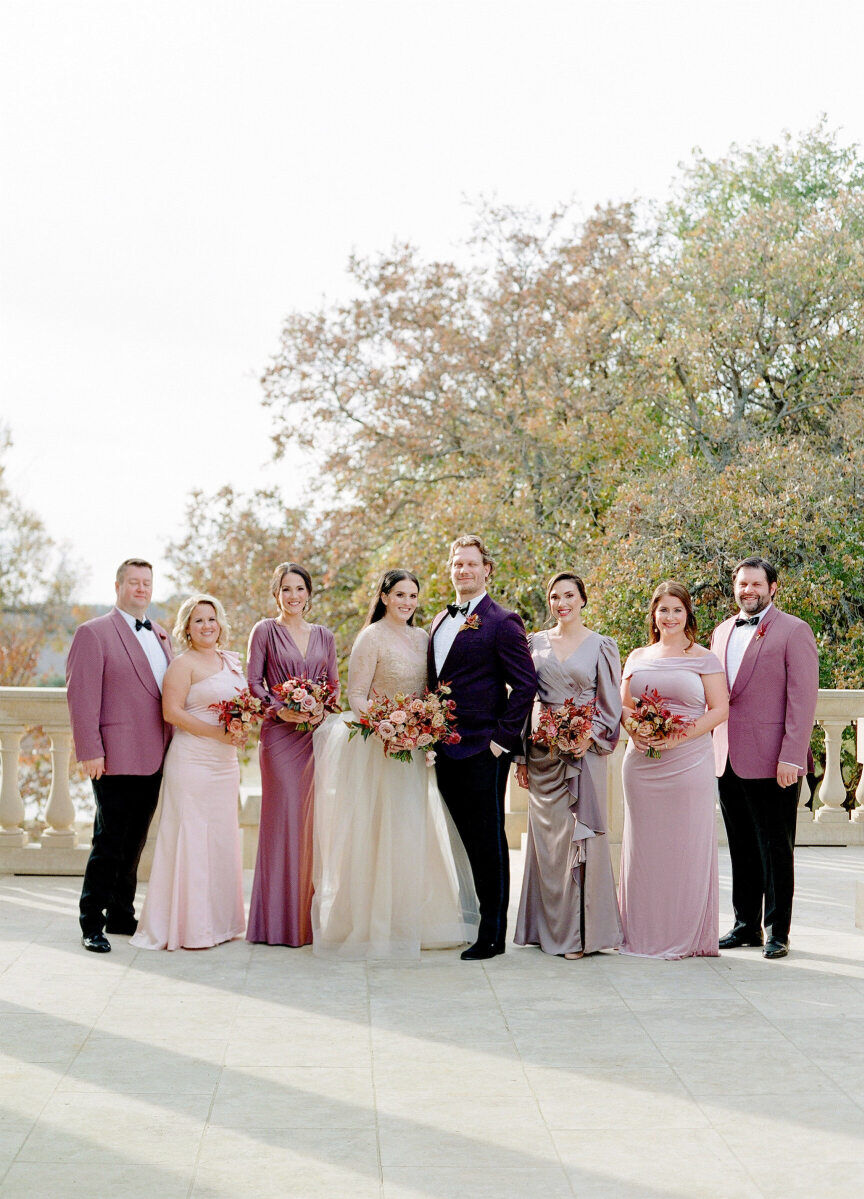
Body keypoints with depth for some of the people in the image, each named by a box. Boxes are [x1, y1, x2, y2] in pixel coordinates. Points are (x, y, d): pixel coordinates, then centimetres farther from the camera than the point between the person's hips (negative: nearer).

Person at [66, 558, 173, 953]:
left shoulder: (161, 636, 17)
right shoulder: (93, 633, -5)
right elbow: (81, 695, -10)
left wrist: (173, 747, 14)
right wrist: (89, 751, -17)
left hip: (154, 759, 7)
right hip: (117, 759, -7)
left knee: (134, 843, 13)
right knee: (109, 844, -3)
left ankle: (121, 916, 23)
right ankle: (92, 925, 5)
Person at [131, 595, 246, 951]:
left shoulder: (232, 662, 15)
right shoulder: (183, 664, -6)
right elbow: (172, 711, -14)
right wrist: (215, 732, -19)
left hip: (225, 762, 7)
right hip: (191, 759, -7)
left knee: (221, 837, 9)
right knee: (191, 837, -6)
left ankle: (217, 920, 17)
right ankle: (187, 926, -1)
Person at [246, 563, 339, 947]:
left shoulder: (324, 637, 14)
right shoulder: (265, 631, 4)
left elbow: (334, 684, 14)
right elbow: (254, 681, 0)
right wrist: (280, 709, -15)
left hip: (317, 732, 4)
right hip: (279, 733, -3)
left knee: (313, 818, 2)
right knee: (282, 817, -6)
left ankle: (308, 917, 10)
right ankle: (279, 920, -1)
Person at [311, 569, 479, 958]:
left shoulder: (422, 638, 12)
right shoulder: (372, 638, -8)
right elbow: (356, 696, -10)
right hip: (381, 746, -7)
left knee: (417, 830, 9)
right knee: (384, 831, -5)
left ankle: (415, 921, 18)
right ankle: (379, 923, 1)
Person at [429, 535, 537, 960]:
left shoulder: (501, 622, -7)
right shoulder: (441, 621, 16)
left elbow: (525, 684, -11)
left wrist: (503, 737, -13)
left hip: (483, 750, -7)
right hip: (446, 749, 7)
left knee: (487, 841, -1)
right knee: (461, 840, 11)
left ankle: (492, 934, 5)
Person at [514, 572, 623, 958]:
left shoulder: (601, 647, 1)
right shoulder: (536, 643, 10)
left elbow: (610, 707, 2)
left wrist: (591, 737, -14)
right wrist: (522, 756, 7)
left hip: (582, 752, -3)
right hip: (542, 753, 3)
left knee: (578, 834, -5)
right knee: (546, 835, 6)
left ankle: (581, 931, 0)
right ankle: (547, 927, 14)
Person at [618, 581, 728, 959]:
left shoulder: (703, 658, 3)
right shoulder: (638, 657, 14)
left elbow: (720, 709, -3)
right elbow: (622, 705, 16)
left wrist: (679, 735, -14)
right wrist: (634, 729, -6)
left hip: (688, 761, -3)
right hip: (642, 762, 3)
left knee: (686, 846, -1)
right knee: (643, 845, 4)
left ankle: (686, 936, 6)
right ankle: (643, 932, 11)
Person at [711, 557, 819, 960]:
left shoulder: (793, 631, -4)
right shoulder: (722, 632, 16)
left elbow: (803, 698, -10)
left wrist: (790, 758, -17)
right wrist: (710, 746, 12)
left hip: (771, 762, -6)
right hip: (727, 761, 6)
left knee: (775, 850, 1)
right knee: (741, 850, 12)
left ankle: (777, 932, 9)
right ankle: (746, 925, 21)